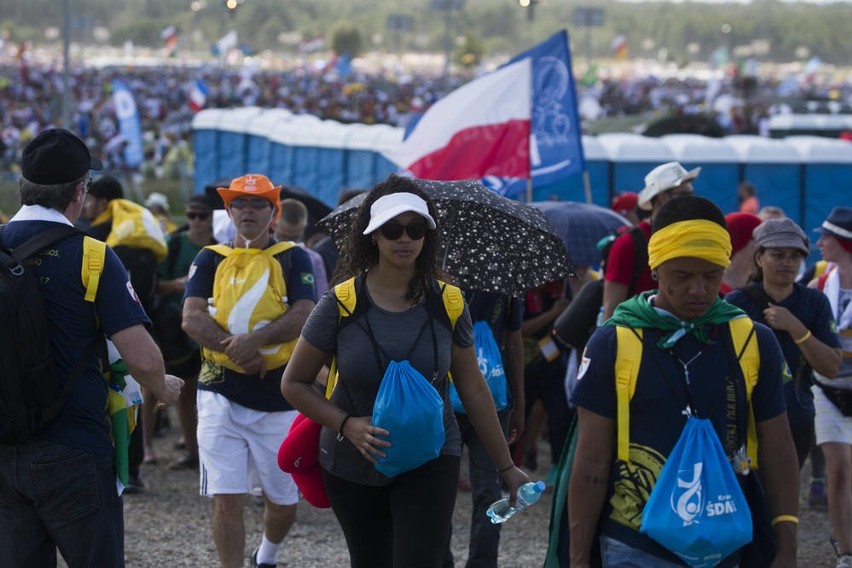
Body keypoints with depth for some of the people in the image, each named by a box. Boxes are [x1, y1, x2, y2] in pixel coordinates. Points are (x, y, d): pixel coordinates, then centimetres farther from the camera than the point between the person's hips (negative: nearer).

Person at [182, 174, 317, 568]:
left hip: (279, 399, 0)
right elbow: (192, 318, -6)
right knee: (226, 498, -6)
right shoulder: (210, 260, 7)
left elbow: (303, 317, -10)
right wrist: (237, 348, -19)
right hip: (221, 395, 0)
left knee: (283, 500, 10)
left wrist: (255, 339, -24)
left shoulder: (293, 259, 3)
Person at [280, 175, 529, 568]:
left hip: (430, 462, 0)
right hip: (354, 464, 1)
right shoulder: (341, 304, -10)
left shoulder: (447, 304, -5)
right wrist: (347, 426, -18)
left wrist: (506, 467, 6)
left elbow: (473, 390, 3)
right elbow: (294, 383, -3)